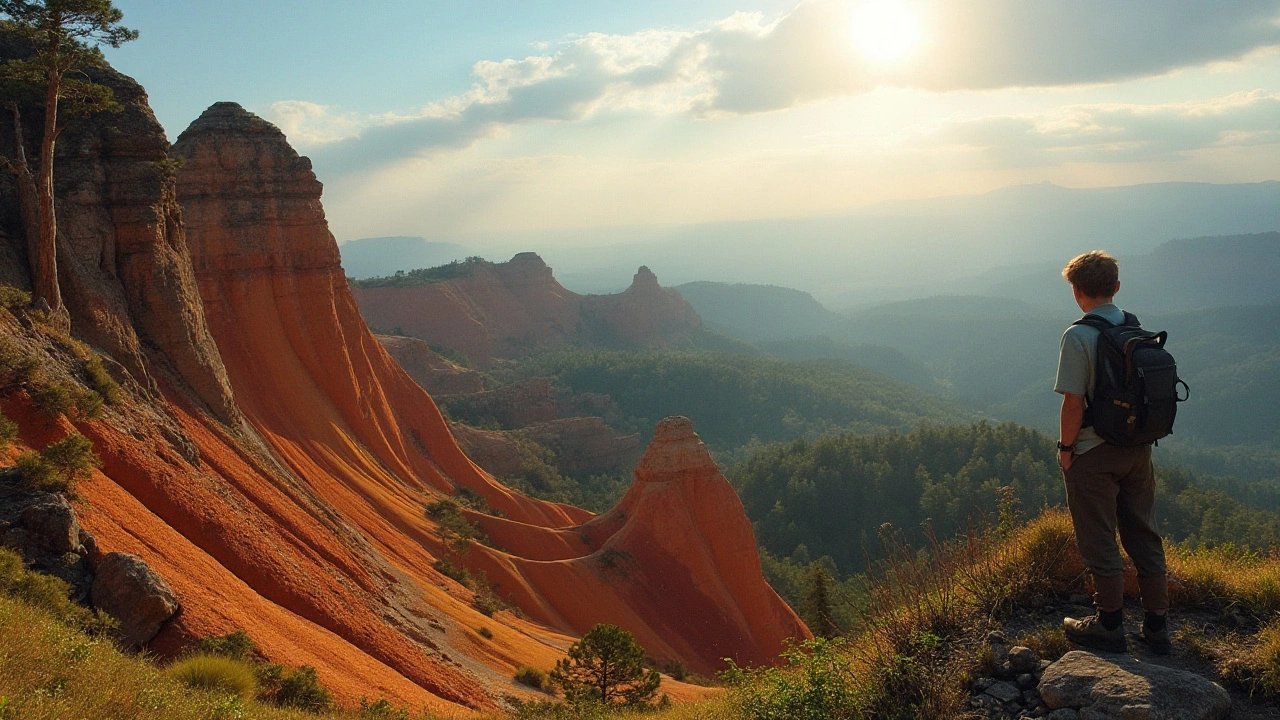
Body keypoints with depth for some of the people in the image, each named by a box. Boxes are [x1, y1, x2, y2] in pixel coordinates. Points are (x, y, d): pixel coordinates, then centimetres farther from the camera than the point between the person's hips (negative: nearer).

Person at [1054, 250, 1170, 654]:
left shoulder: (1078, 337, -16)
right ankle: (1156, 626, 21)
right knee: (1144, 537, 14)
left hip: (1095, 454, -6)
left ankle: (1109, 625, 15)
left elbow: (1074, 402, -18)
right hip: (1139, 449, 7)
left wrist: (1066, 447, -5)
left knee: (1099, 542, 5)